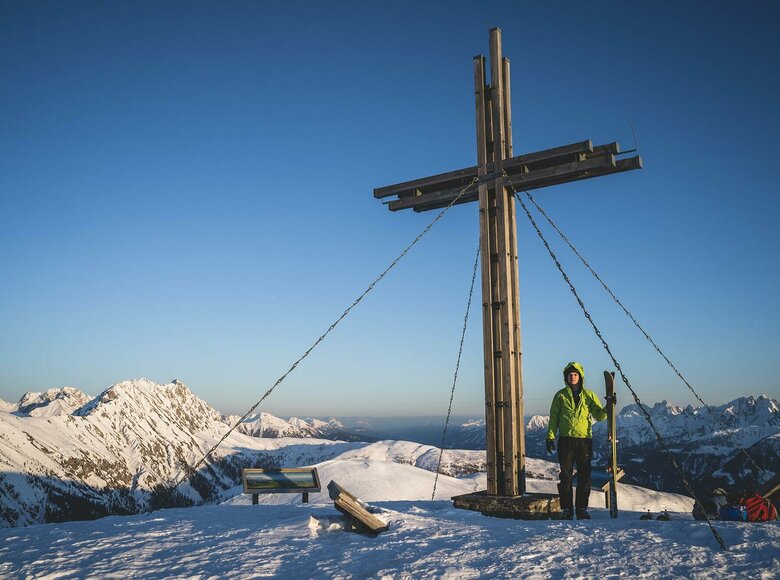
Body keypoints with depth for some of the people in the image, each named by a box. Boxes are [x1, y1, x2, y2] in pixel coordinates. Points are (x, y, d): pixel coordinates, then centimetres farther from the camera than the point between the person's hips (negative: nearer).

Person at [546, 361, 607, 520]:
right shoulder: (560, 396, 6)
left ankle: (582, 508, 13)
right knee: (565, 475, 1)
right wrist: (550, 436, -2)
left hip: (585, 440, 1)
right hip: (566, 440, -1)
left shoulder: (589, 395, 8)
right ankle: (566, 509, 8)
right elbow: (554, 418, 6)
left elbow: (600, 416, 5)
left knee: (584, 476, 4)